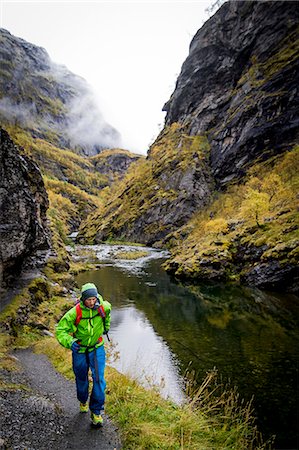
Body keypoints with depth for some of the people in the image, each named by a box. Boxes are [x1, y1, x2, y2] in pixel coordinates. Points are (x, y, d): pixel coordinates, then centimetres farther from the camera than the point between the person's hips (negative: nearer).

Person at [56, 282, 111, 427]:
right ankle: (83, 401, 49)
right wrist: (70, 342, -40)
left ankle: (96, 411, 12)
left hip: (97, 348, 1)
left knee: (99, 378, -8)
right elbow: (60, 331, -22)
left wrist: (106, 326, 21)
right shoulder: (74, 313, -26)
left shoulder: (103, 307, -18)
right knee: (81, 379, 18)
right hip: (79, 349, -1)